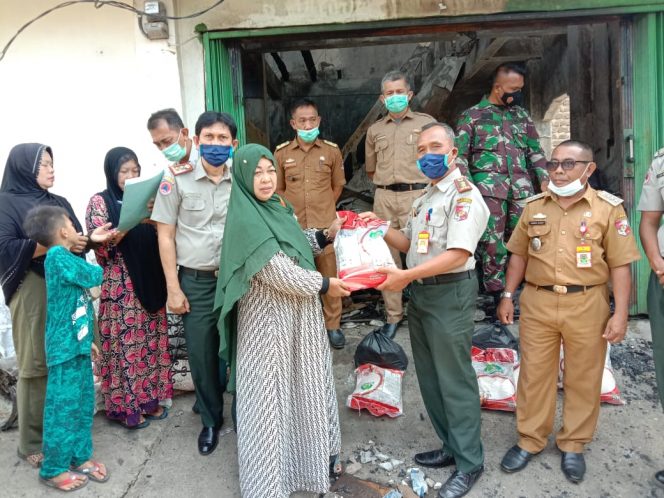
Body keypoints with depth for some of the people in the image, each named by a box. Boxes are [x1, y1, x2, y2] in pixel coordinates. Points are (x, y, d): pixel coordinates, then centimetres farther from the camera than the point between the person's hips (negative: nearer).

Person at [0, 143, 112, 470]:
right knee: (35, 364, -2)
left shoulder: (60, 203, 18)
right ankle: (32, 441, 10)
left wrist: (89, 238, -7)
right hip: (32, 290, -5)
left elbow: (74, 240, 15)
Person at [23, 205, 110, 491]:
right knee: (63, 408, 2)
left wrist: (86, 338, 22)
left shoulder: (64, 259, 12)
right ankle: (53, 469, 16)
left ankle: (80, 457, 29)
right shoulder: (57, 256, -16)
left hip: (77, 345, 9)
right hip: (65, 348, -9)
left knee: (83, 405, 16)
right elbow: (94, 276, -14)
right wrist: (94, 269, 10)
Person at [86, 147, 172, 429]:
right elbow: (101, 247, -12)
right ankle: (127, 406, 15)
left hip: (149, 282, 5)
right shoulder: (99, 202, -3)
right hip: (120, 287, -5)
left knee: (152, 340, 10)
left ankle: (150, 399, 23)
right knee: (126, 343, 1)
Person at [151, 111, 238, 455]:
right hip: (196, 281, -1)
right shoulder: (176, 178, -4)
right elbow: (165, 235, -1)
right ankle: (211, 419, 32)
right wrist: (173, 288, -3)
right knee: (201, 356, 9)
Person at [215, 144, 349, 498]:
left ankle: (312, 452, 42)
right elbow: (277, 271, -24)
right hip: (268, 317, -9)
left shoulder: (278, 207, 6)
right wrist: (324, 285, -14)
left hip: (299, 312, 9)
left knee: (303, 384, 21)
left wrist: (326, 235, 0)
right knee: (270, 393, 4)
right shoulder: (245, 220, -20)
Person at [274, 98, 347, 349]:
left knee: (329, 276, 6)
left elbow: (337, 186, 12)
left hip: (325, 226, 0)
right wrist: (292, 212, 2)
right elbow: (278, 189, 10)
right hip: (294, 227, 0)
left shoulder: (331, 151, 3)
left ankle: (332, 325, 19)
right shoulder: (281, 153, 3)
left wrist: (322, 210, 8)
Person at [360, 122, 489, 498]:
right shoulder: (426, 196, 16)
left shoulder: (464, 194, -14)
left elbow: (458, 254, -24)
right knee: (430, 376, 17)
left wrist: (406, 276, -27)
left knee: (454, 380, 0)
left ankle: (470, 463, 16)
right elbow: (410, 244, 19)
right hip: (420, 292, 9)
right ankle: (452, 447, 33)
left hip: (450, 293, -9)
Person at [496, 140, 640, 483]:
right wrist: (507, 295, 8)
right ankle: (530, 440, 26)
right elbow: (519, 255, 12)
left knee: (583, 379, 10)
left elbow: (619, 265, -4)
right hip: (537, 303, 2)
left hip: (587, 305, -2)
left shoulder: (608, 208, -2)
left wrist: (620, 313, -8)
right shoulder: (534, 207, 7)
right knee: (534, 374, 10)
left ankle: (573, 445, 29)